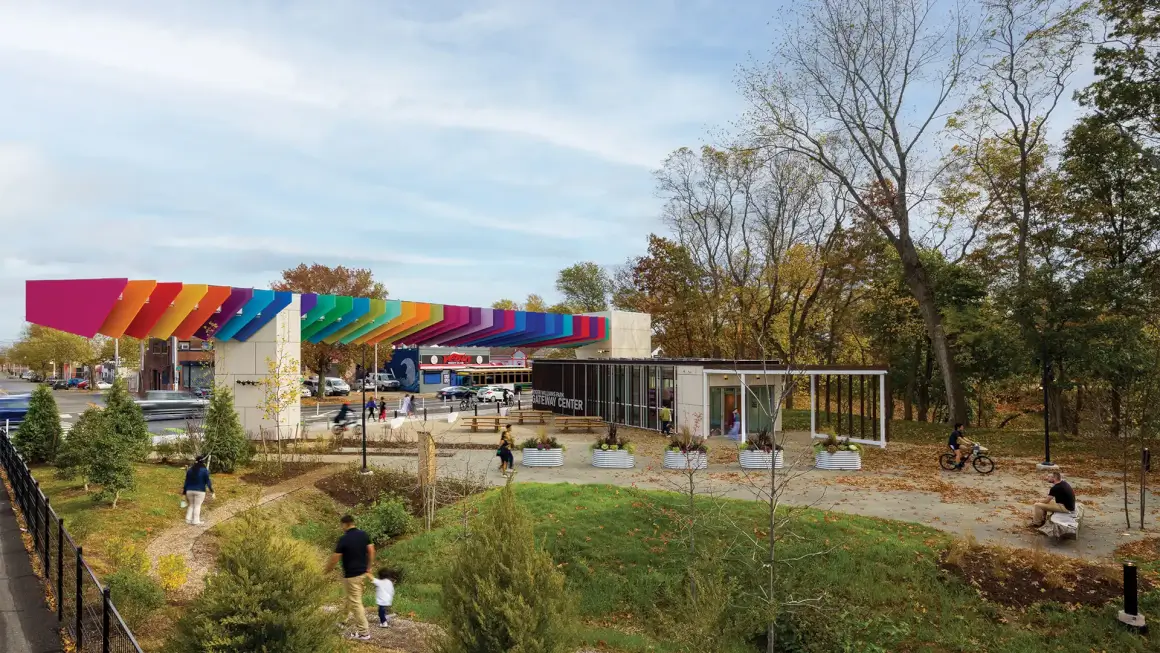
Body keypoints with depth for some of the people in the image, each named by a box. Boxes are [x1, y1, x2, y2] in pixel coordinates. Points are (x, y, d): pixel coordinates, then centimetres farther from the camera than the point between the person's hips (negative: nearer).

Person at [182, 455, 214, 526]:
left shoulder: (190, 469, 5)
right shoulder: (204, 470, -9)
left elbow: (186, 481, 7)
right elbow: (207, 481, -10)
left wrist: (184, 491, 12)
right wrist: (211, 491, -6)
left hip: (189, 490, 4)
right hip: (199, 491, -4)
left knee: (191, 505, 17)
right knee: (197, 506, 0)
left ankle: (188, 519, 13)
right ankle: (195, 521, 0)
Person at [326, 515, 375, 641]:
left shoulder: (344, 539, -18)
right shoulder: (363, 535, 1)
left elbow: (335, 558, -13)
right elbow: (371, 550, 4)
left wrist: (328, 570, 5)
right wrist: (368, 567, 16)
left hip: (351, 575, -7)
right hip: (362, 572, 8)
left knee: (355, 603, -1)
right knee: (350, 598, 25)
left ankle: (364, 632, 3)